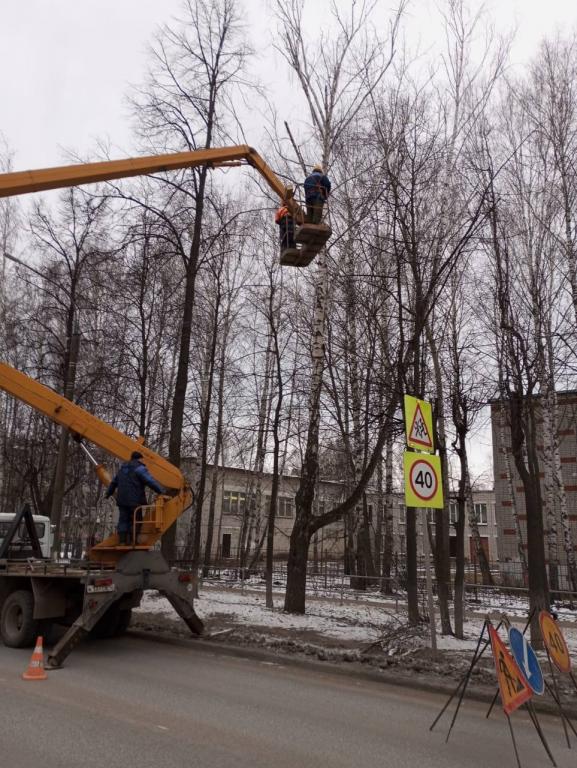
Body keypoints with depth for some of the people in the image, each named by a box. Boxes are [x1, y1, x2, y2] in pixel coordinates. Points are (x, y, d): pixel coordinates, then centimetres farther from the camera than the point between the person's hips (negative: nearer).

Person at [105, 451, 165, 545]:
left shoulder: (122, 469, 19)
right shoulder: (139, 468, -6)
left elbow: (114, 483, 31)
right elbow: (151, 481, -16)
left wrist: (108, 493, 45)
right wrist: (162, 491, -14)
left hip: (122, 499, 7)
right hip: (134, 500, -7)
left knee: (123, 520, 10)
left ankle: (122, 540, 9)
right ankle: (132, 541, -4)